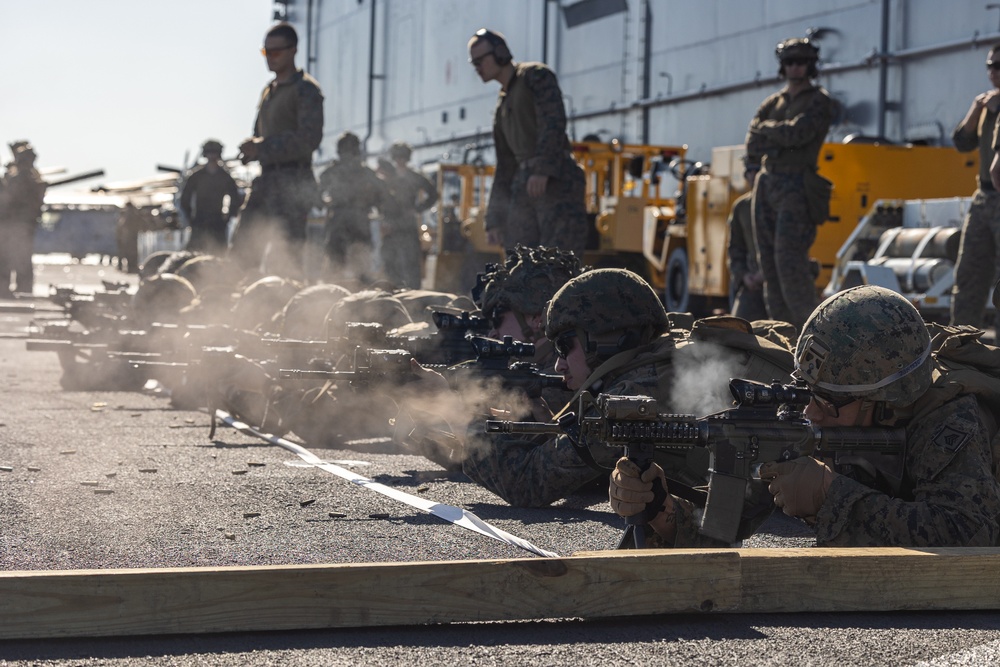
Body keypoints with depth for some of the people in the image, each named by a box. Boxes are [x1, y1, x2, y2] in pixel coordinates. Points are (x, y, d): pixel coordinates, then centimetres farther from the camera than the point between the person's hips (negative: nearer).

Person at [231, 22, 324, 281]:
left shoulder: (305, 89, -6)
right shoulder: (269, 91, 21)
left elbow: (310, 138, -16)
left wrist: (263, 148, -16)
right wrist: (251, 148, 3)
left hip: (292, 183, -9)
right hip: (266, 179, 9)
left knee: (285, 261, -12)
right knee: (242, 250, 4)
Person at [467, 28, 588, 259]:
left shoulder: (535, 75, 5)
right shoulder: (501, 108, 26)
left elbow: (554, 121, -12)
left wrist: (542, 169, -25)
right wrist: (494, 220, 18)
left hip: (557, 184, -8)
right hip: (523, 192, 8)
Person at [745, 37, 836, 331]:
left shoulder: (820, 102, -2)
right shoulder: (773, 102, 16)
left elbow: (795, 133, -18)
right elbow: (753, 146, 6)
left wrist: (766, 129, -2)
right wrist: (780, 141, -11)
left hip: (797, 190, -7)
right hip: (767, 186, 7)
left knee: (789, 260, -18)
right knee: (770, 263, 2)